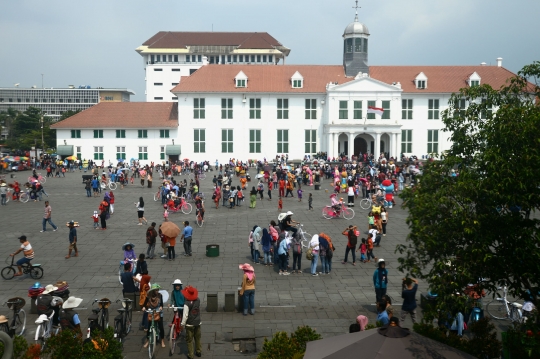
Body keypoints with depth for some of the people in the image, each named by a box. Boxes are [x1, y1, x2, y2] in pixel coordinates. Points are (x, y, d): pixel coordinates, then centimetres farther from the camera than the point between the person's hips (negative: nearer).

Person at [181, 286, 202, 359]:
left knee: (189, 340, 10)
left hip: (190, 324, -5)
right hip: (198, 323, 5)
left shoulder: (187, 304, -23)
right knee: (198, 338, 21)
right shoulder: (198, 300, -7)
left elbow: (185, 315, -23)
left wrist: (183, 324, -12)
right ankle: (198, 352, 33)